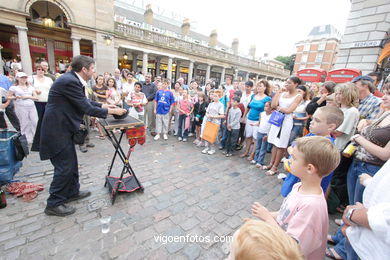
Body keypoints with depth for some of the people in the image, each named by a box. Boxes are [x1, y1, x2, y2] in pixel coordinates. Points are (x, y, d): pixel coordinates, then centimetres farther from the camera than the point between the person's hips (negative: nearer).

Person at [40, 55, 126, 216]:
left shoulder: (72, 79, 7)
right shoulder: (69, 81, -23)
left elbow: (85, 101, 16)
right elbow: (86, 108, -22)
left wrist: (105, 105, 11)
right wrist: (112, 111, -13)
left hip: (63, 127, 10)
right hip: (57, 130, -10)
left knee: (71, 163, 19)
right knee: (64, 167, 1)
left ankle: (72, 192, 36)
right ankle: (53, 204, 19)